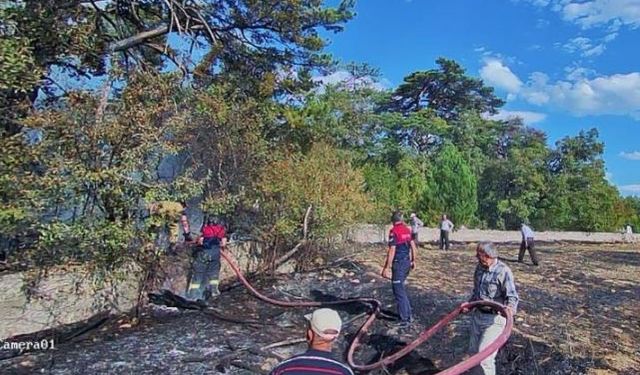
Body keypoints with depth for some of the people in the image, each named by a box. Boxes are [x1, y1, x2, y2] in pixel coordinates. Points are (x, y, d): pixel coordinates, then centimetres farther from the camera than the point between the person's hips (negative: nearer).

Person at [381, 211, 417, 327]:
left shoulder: (394, 231, -16)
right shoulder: (407, 229, 7)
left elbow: (392, 251, -20)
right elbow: (413, 246, 11)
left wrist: (386, 267, -16)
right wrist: (413, 260, 22)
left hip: (398, 264, -8)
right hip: (407, 262, 8)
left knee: (399, 291, 0)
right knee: (401, 287, 22)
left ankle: (405, 319, 3)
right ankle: (407, 313, 29)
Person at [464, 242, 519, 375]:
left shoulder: (503, 271, -18)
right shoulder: (479, 267, 4)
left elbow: (512, 296, -18)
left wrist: (510, 307, -36)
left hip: (494, 318, -7)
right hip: (477, 314, 7)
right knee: (474, 351, 17)